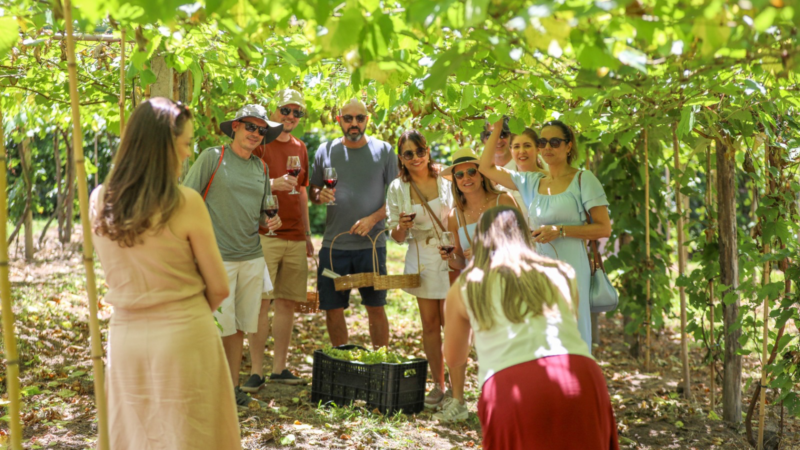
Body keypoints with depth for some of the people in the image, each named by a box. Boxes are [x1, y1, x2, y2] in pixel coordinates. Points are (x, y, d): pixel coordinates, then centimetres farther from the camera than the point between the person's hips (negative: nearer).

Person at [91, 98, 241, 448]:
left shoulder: (99, 203, -1)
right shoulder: (185, 204, -15)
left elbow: (114, 275, 9)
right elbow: (219, 288, -7)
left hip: (124, 337, 5)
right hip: (184, 339, -5)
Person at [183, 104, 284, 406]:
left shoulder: (262, 168, 14)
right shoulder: (212, 157, -3)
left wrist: (272, 222, 1)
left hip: (252, 258, 6)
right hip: (217, 257, -5)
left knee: (241, 327, 10)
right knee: (219, 327, -5)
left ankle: (233, 386, 20)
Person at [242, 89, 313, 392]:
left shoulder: (300, 148, 17)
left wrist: (308, 235, 21)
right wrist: (273, 184, -23)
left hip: (295, 239, 6)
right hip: (265, 236, -6)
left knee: (288, 302, 6)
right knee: (261, 302, -7)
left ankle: (279, 368, 13)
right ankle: (256, 370, -1)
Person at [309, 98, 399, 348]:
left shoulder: (383, 151, 3)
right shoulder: (325, 150, 8)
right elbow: (313, 191, 14)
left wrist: (373, 219, -13)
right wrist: (320, 195, -10)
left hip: (371, 244, -2)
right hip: (334, 244, 2)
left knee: (376, 307, 3)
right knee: (333, 309, 5)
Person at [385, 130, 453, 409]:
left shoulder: (447, 179, -4)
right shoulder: (397, 189, 2)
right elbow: (397, 237, 6)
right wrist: (402, 226, -17)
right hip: (421, 259, 2)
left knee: (450, 322, -7)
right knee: (429, 324, 7)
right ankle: (438, 385, 18)